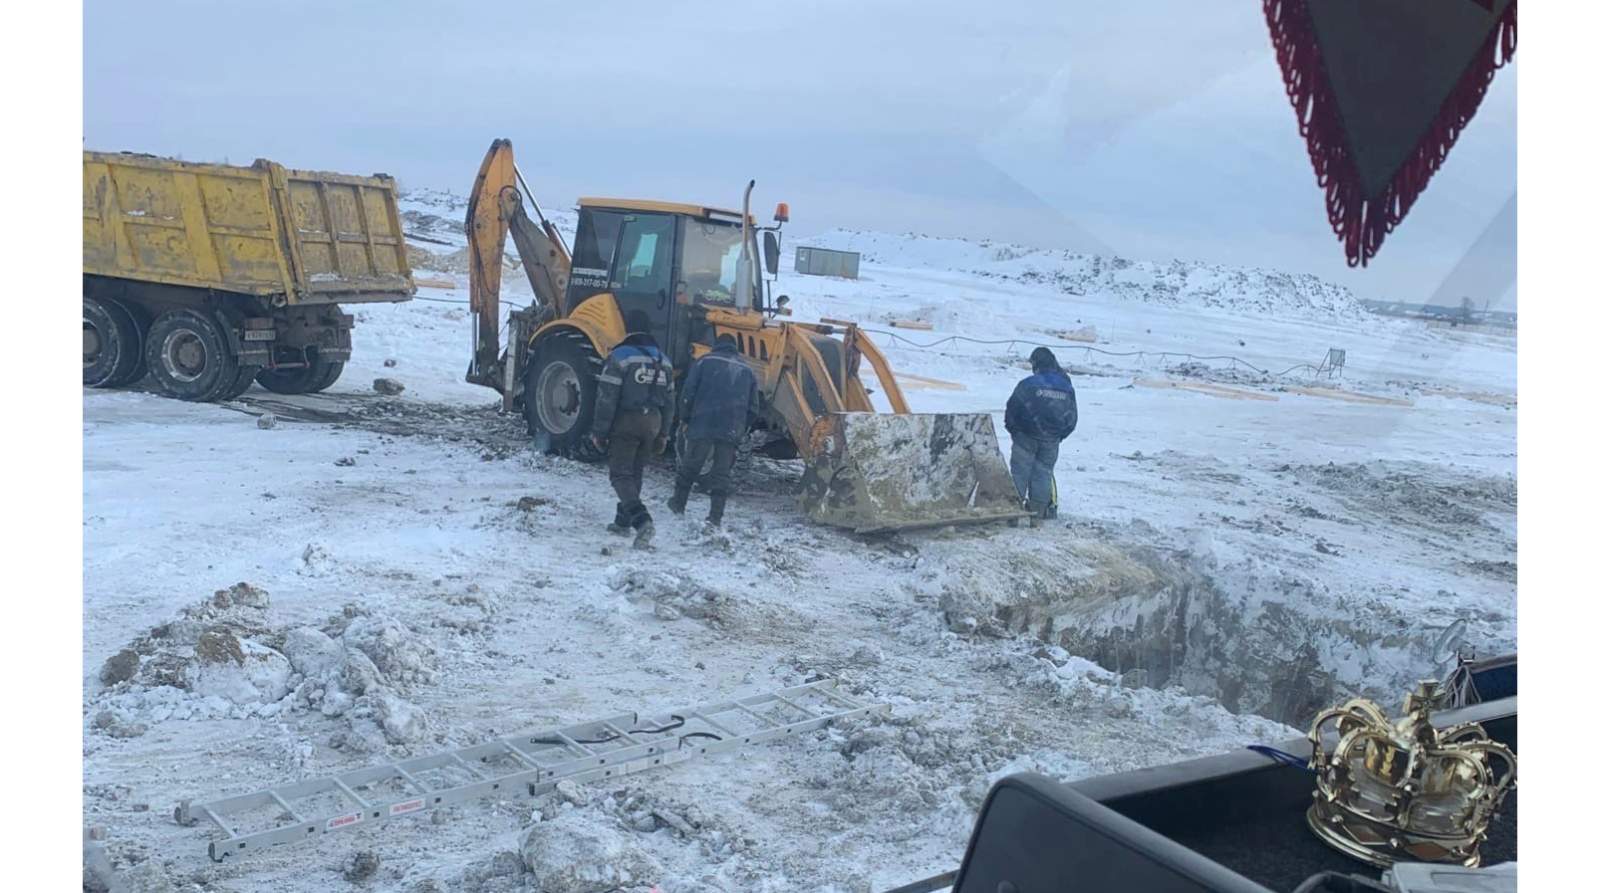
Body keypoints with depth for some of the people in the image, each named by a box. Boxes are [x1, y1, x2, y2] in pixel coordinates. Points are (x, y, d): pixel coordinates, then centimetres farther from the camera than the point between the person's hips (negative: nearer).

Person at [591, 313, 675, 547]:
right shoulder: (663, 360, 9)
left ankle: (641, 520, -22)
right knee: (635, 472, 18)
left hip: (625, 422, -6)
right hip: (651, 422, 6)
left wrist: (599, 431, -8)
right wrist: (662, 434, 20)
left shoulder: (620, 357, -12)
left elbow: (607, 398, -14)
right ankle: (623, 521, 27)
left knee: (621, 474, -4)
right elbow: (668, 401, 13)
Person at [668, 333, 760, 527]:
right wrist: (741, 429, 22)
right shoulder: (746, 370, 15)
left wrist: (686, 420, 9)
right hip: (731, 432, 2)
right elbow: (753, 407, 15)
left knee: (689, 467, 14)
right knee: (721, 472, 6)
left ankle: (678, 504, 26)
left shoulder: (705, 362, 5)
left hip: (702, 426, -2)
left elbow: (688, 393, -1)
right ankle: (716, 516, 1)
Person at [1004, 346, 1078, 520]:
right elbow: (1072, 417, 10)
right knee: (1044, 471, 11)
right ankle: (1039, 508, 10)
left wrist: (1013, 429, 8)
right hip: (1051, 440, 4)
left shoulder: (1028, 384, -14)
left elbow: (1012, 408, -8)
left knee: (1020, 470, 6)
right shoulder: (1067, 388, 3)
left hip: (1027, 436, -4)